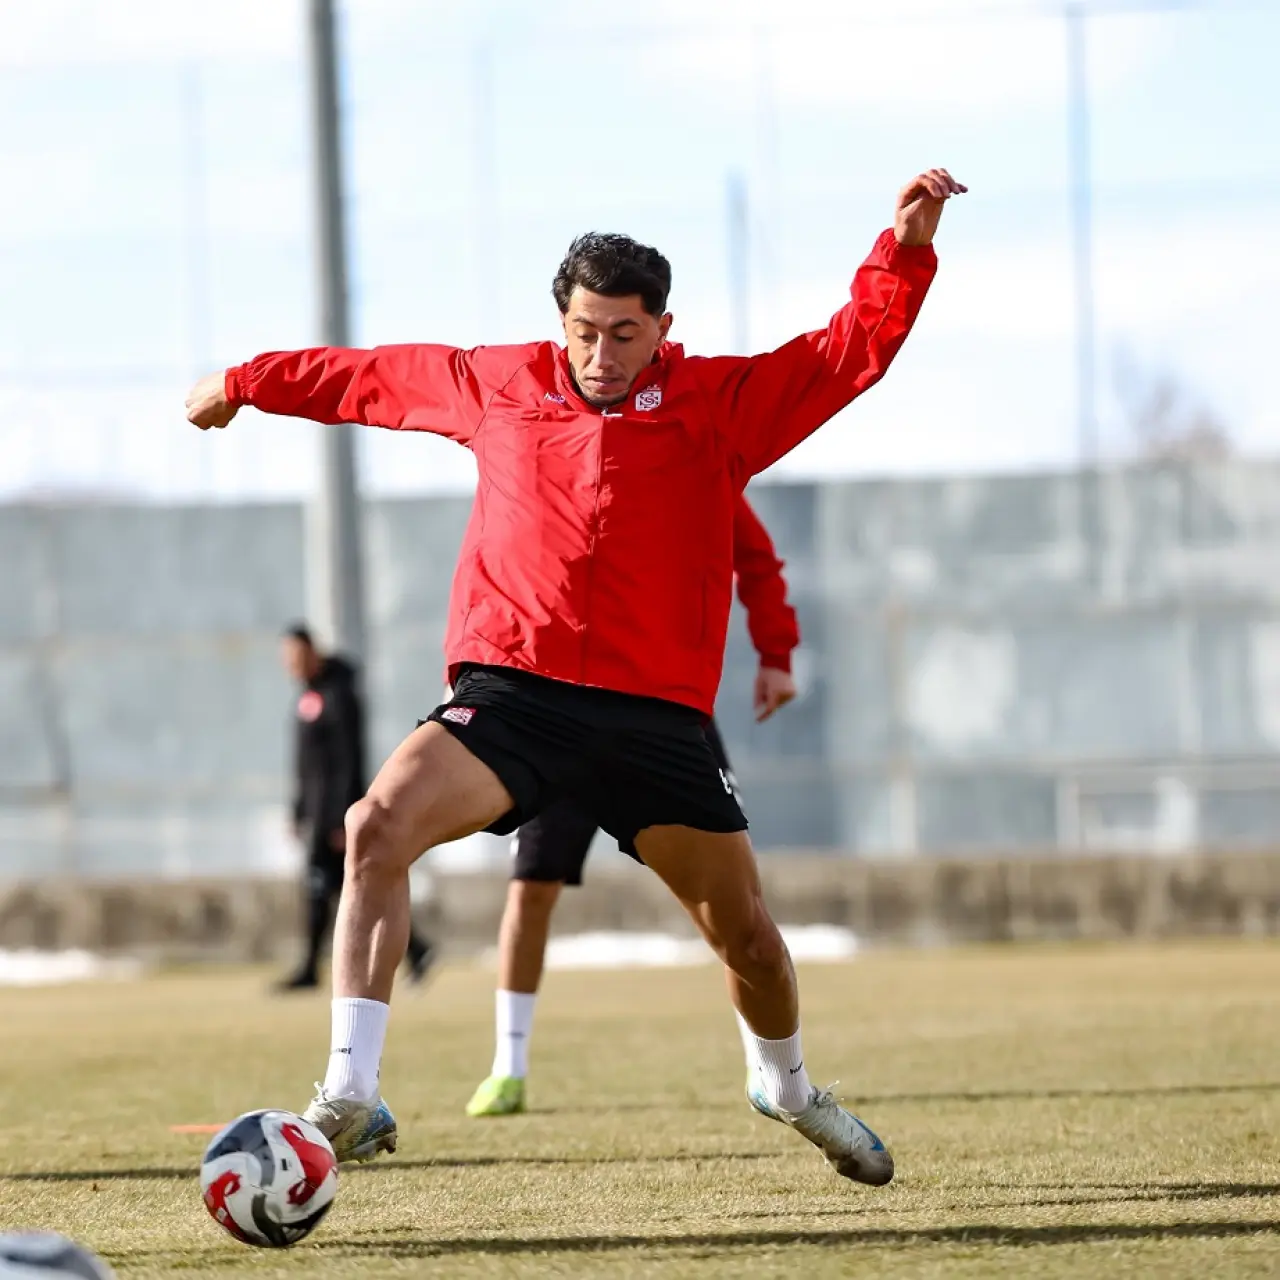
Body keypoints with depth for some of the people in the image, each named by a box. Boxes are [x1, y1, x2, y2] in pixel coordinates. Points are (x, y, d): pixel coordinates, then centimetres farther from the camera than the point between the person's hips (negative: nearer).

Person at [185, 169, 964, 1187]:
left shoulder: (720, 403, 4)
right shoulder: (494, 386, 10)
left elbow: (853, 351, -1)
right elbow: (369, 377, 25)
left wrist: (908, 246, -15)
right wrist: (244, 384, 35)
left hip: (655, 714, 0)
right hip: (512, 696, 0)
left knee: (746, 931, 5)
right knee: (377, 828, -25)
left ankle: (786, 1086, 38)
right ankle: (351, 1097, -26)